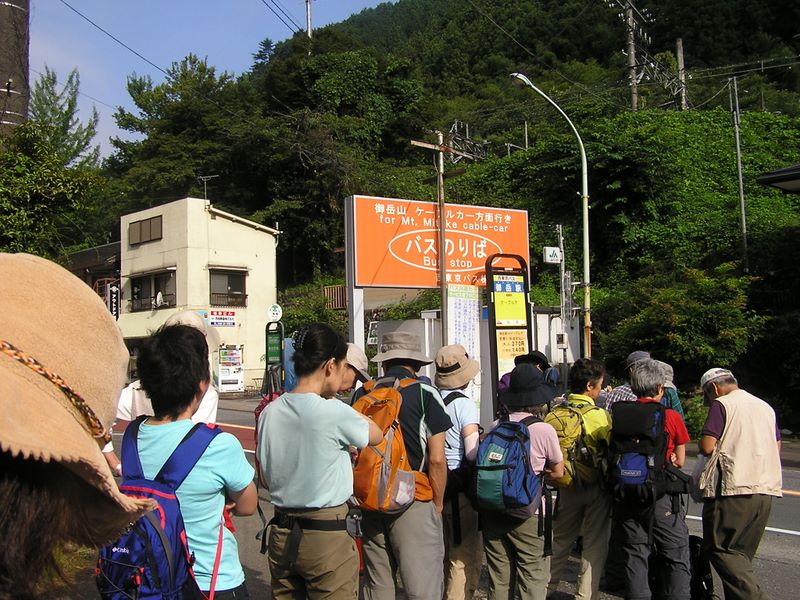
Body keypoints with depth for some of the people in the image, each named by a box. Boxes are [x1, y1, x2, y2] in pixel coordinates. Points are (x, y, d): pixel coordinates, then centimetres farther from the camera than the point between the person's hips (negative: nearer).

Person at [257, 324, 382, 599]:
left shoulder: (269, 412, 1)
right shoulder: (333, 412, -17)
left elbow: (265, 478, 9)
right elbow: (376, 435, 0)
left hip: (282, 533, 6)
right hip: (327, 537, -6)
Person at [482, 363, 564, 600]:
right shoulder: (544, 430, -10)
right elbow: (558, 471, 3)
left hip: (493, 512, 4)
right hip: (528, 516, -4)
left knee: (498, 581, 15)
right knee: (533, 580, 7)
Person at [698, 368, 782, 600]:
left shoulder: (721, 405, -4)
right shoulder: (766, 407, 18)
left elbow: (707, 447, -12)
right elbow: (776, 448, 22)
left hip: (733, 487, -7)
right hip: (766, 488, 8)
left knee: (720, 548, -4)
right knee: (742, 553, 13)